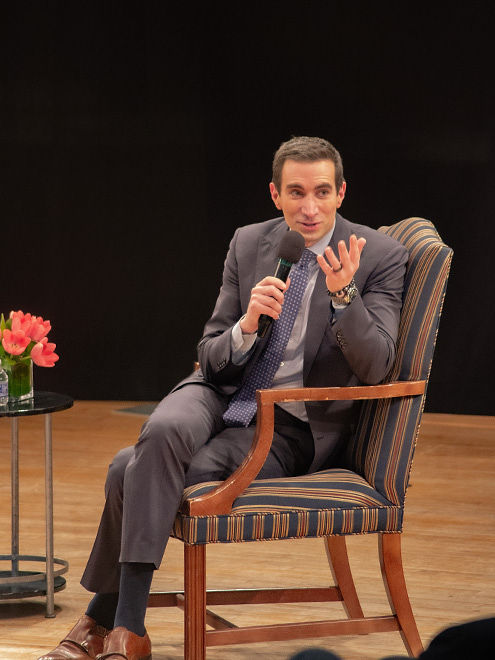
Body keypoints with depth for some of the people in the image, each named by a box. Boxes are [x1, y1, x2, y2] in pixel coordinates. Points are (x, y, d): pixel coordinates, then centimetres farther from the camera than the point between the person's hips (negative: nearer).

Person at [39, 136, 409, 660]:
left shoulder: (381, 258, -5)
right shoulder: (248, 244, 6)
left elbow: (374, 367, -14)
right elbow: (211, 357, 7)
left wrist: (342, 293, -30)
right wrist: (248, 324, -16)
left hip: (292, 429, -4)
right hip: (223, 394, 4)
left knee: (135, 472, -26)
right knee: (162, 431, -33)